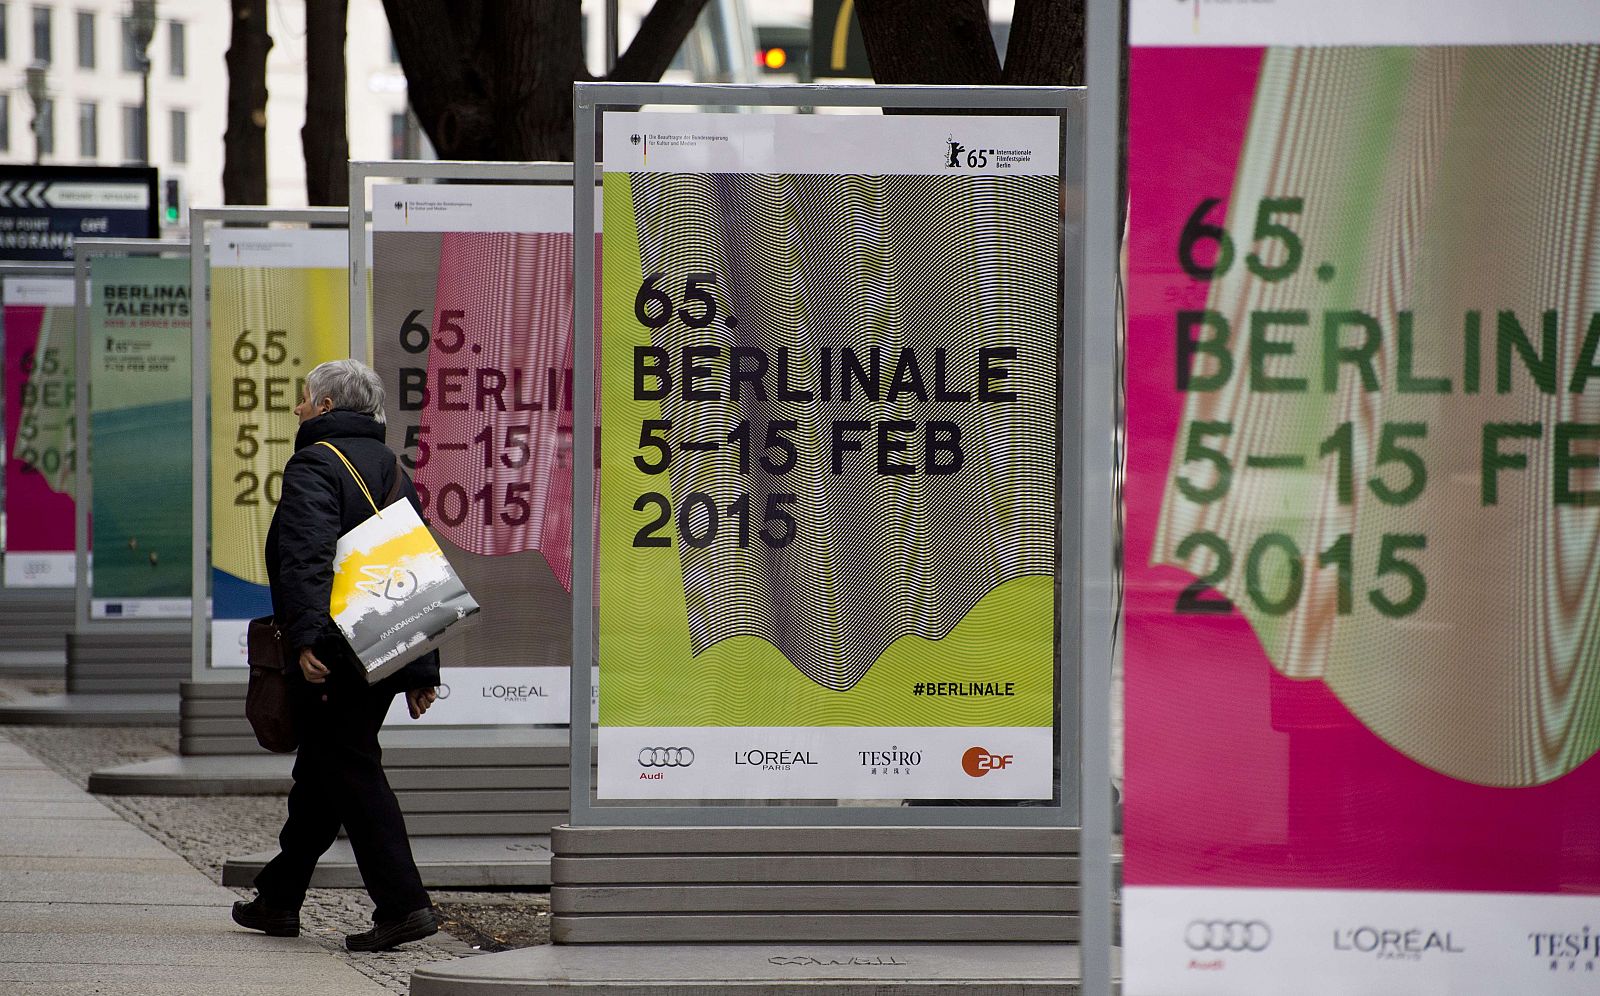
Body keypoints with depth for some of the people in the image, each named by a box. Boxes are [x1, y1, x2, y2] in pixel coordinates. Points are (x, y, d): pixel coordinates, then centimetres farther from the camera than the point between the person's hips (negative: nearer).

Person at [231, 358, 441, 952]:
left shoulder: (314, 464, -9)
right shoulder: (393, 470, 17)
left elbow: (308, 557, -24)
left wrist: (306, 637, -32)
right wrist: (422, 669, 18)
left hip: (333, 654, -8)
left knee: (351, 773, -6)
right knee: (319, 772, 18)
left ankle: (402, 904, -14)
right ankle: (278, 900, 29)